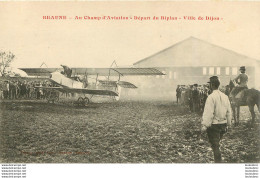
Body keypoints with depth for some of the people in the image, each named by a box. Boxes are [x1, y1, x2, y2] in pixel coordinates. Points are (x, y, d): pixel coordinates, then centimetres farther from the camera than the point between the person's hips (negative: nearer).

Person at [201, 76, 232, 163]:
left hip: (214, 125, -7)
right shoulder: (225, 96, 4)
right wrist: (228, 124, 18)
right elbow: (229, 112, 9)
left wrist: (204, 125, -15)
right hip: (223, 124, 7)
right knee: (217, 144, 23)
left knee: (215, 146, 2)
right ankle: (218, 161, 33)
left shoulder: (211, 97, -18)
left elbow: (208, 113, -20)